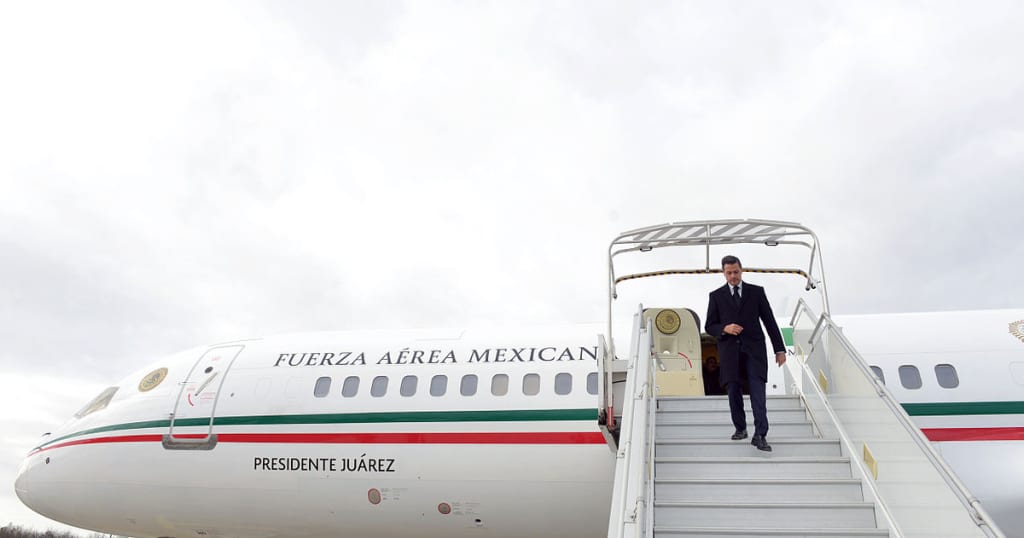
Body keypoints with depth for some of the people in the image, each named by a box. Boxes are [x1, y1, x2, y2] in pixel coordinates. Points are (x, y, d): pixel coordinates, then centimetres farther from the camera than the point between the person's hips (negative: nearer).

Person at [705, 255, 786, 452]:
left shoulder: (756, 292, 6)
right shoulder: (716, 296, 7)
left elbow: (769, 321, 7)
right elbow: (709, 326, 7)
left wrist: (779, 349, 3)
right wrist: (725, 329, -14)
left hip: (753, 349, -1)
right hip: (729, 351, 1)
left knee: (758, 391, -10)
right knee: (733, 392, 6)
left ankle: (760, 435, -11)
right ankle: (740, 428, 24)